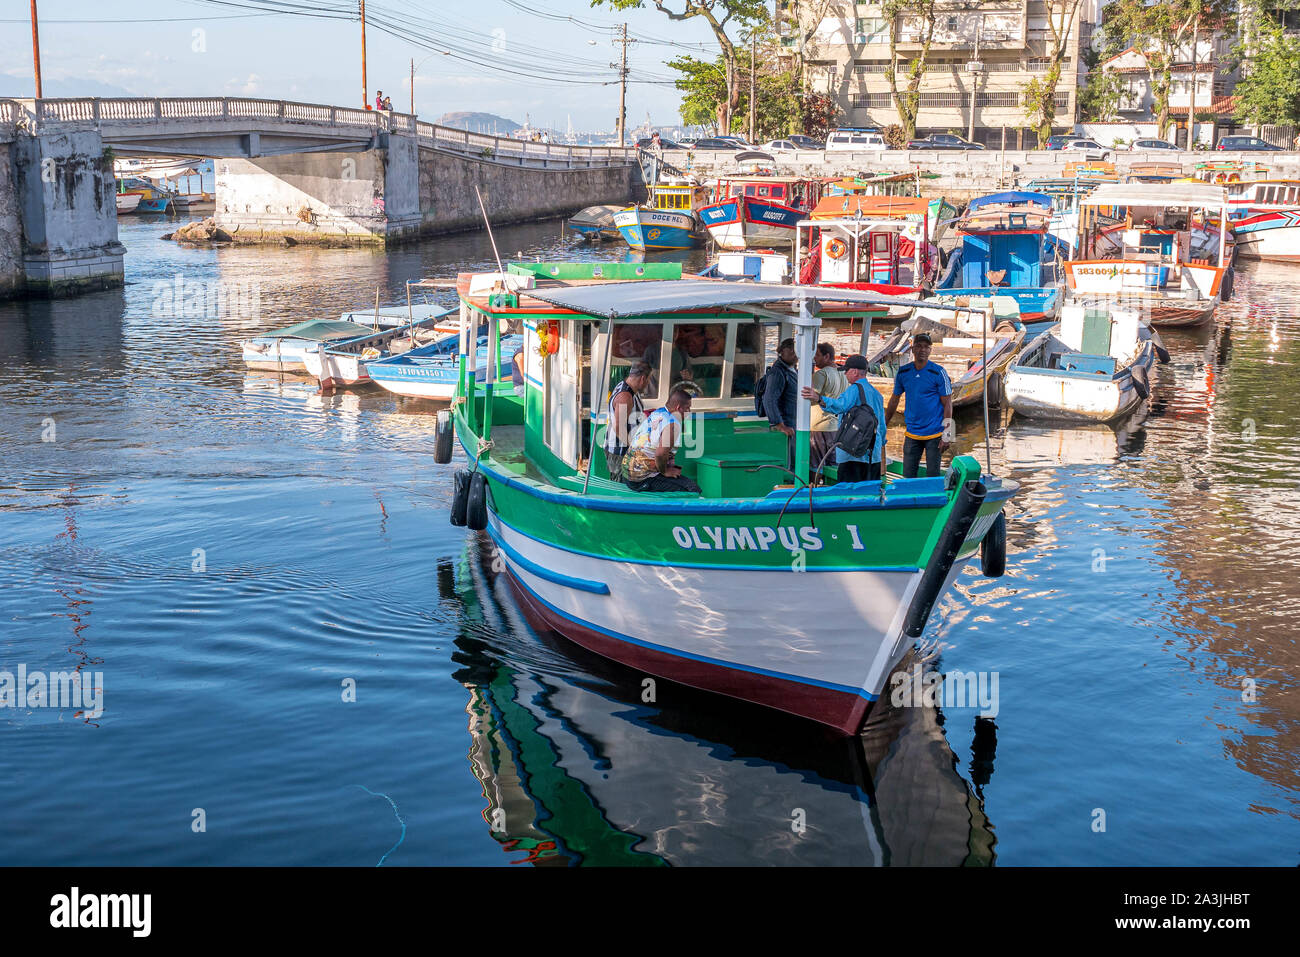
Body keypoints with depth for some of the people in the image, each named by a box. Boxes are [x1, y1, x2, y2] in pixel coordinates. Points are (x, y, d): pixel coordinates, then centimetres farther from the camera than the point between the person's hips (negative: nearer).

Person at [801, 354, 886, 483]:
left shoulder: (854, 389, -9)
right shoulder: (876, 393, 18)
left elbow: (841, 406, -29)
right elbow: (882, 425, 24)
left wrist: (819, 399, -42)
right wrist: (881, 443, 36)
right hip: (874, 455, 8)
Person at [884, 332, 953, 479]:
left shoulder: (938, 372, -7)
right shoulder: (903, 373, 5)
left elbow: (947, 404, -6)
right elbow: (894, 400, 16)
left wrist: (947, 434, -12)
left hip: (934, 433, -4)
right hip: (912, 433, 4)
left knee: (933, 476, 2)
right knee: (908, 477, 5)